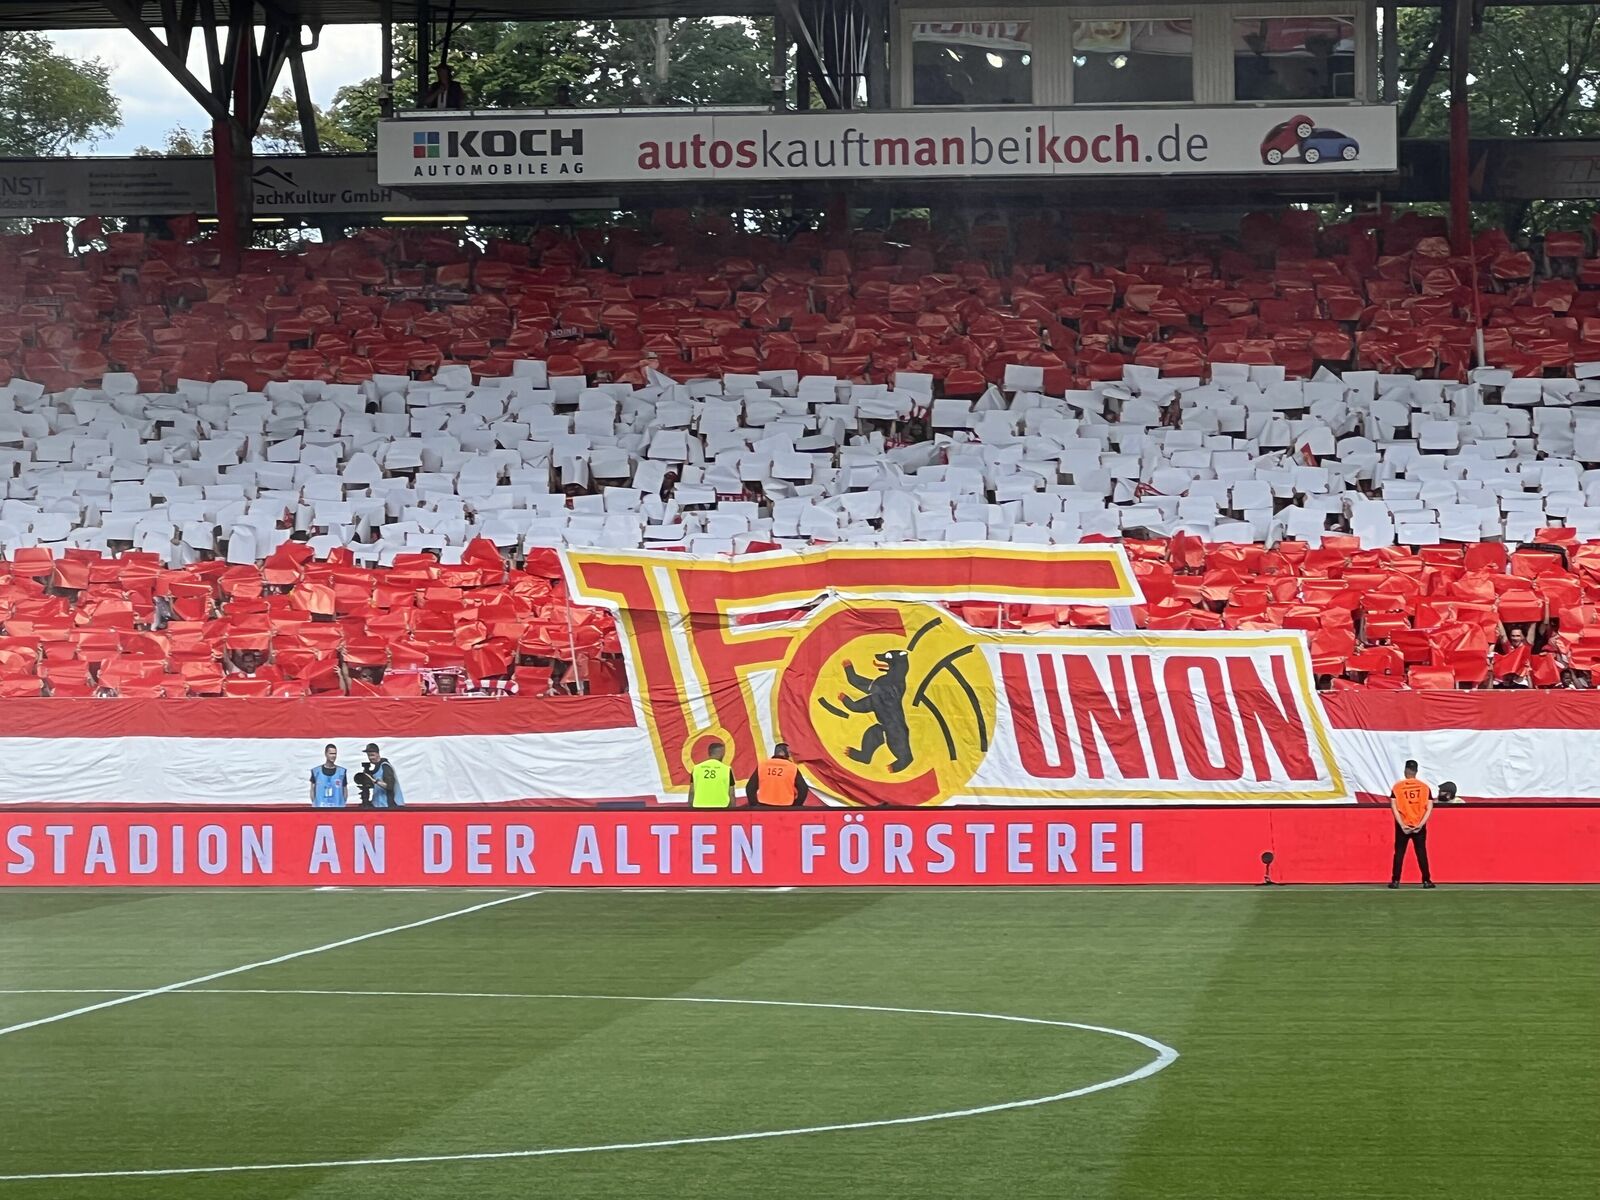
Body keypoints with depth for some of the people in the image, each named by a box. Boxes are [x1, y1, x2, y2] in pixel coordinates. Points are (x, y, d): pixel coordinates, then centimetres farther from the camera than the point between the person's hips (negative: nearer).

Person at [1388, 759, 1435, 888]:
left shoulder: (1397, 787, -3)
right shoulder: (1424, 787, 0)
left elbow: (1394, 807, -9)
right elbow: (1429, 808, -6)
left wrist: (1402, 825, -10)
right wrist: (1421, 824, -8)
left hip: (1403, 826, -1)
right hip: (1419, 826, 1)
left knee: (1399, 853, 5)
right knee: (1421, 853, 6)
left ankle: (1395, 881, 3)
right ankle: (1426, 881, 5)